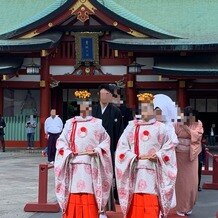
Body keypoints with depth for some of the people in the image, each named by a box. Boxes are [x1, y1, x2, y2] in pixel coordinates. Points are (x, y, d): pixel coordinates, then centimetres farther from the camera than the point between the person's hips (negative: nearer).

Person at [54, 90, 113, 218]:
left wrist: (97, 151, -7)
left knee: (90, 195, -2)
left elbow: (106, 140, 9)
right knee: (74, 195, 0)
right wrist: (68, 152, -7)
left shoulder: (97, 123, 7)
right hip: (74, 165, 1)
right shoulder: (70, 123, 10)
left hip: (92, 164, -1)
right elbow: (61, 141, 10)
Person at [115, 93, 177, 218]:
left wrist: (157, 156, -10)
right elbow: (122, 147, 7)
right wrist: (135, 157, -7)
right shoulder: (131, 127, 11)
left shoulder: (161, 128, 8)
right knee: (135, 206, 1)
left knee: (151, 205, -6)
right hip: (134, 172, 2)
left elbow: (168, 148, 7)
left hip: (153, 172, -1)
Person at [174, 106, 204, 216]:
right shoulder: (177, 125, -3)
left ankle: (188, 206, 23)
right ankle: (180, 207, 14)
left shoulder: (198, 124, 1)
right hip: (179, 156, -2)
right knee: (180, 181, 4)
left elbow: (196, 136, -15)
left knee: (191, 181, 7)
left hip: (191, 157, 2)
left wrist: (185, 125, -14)